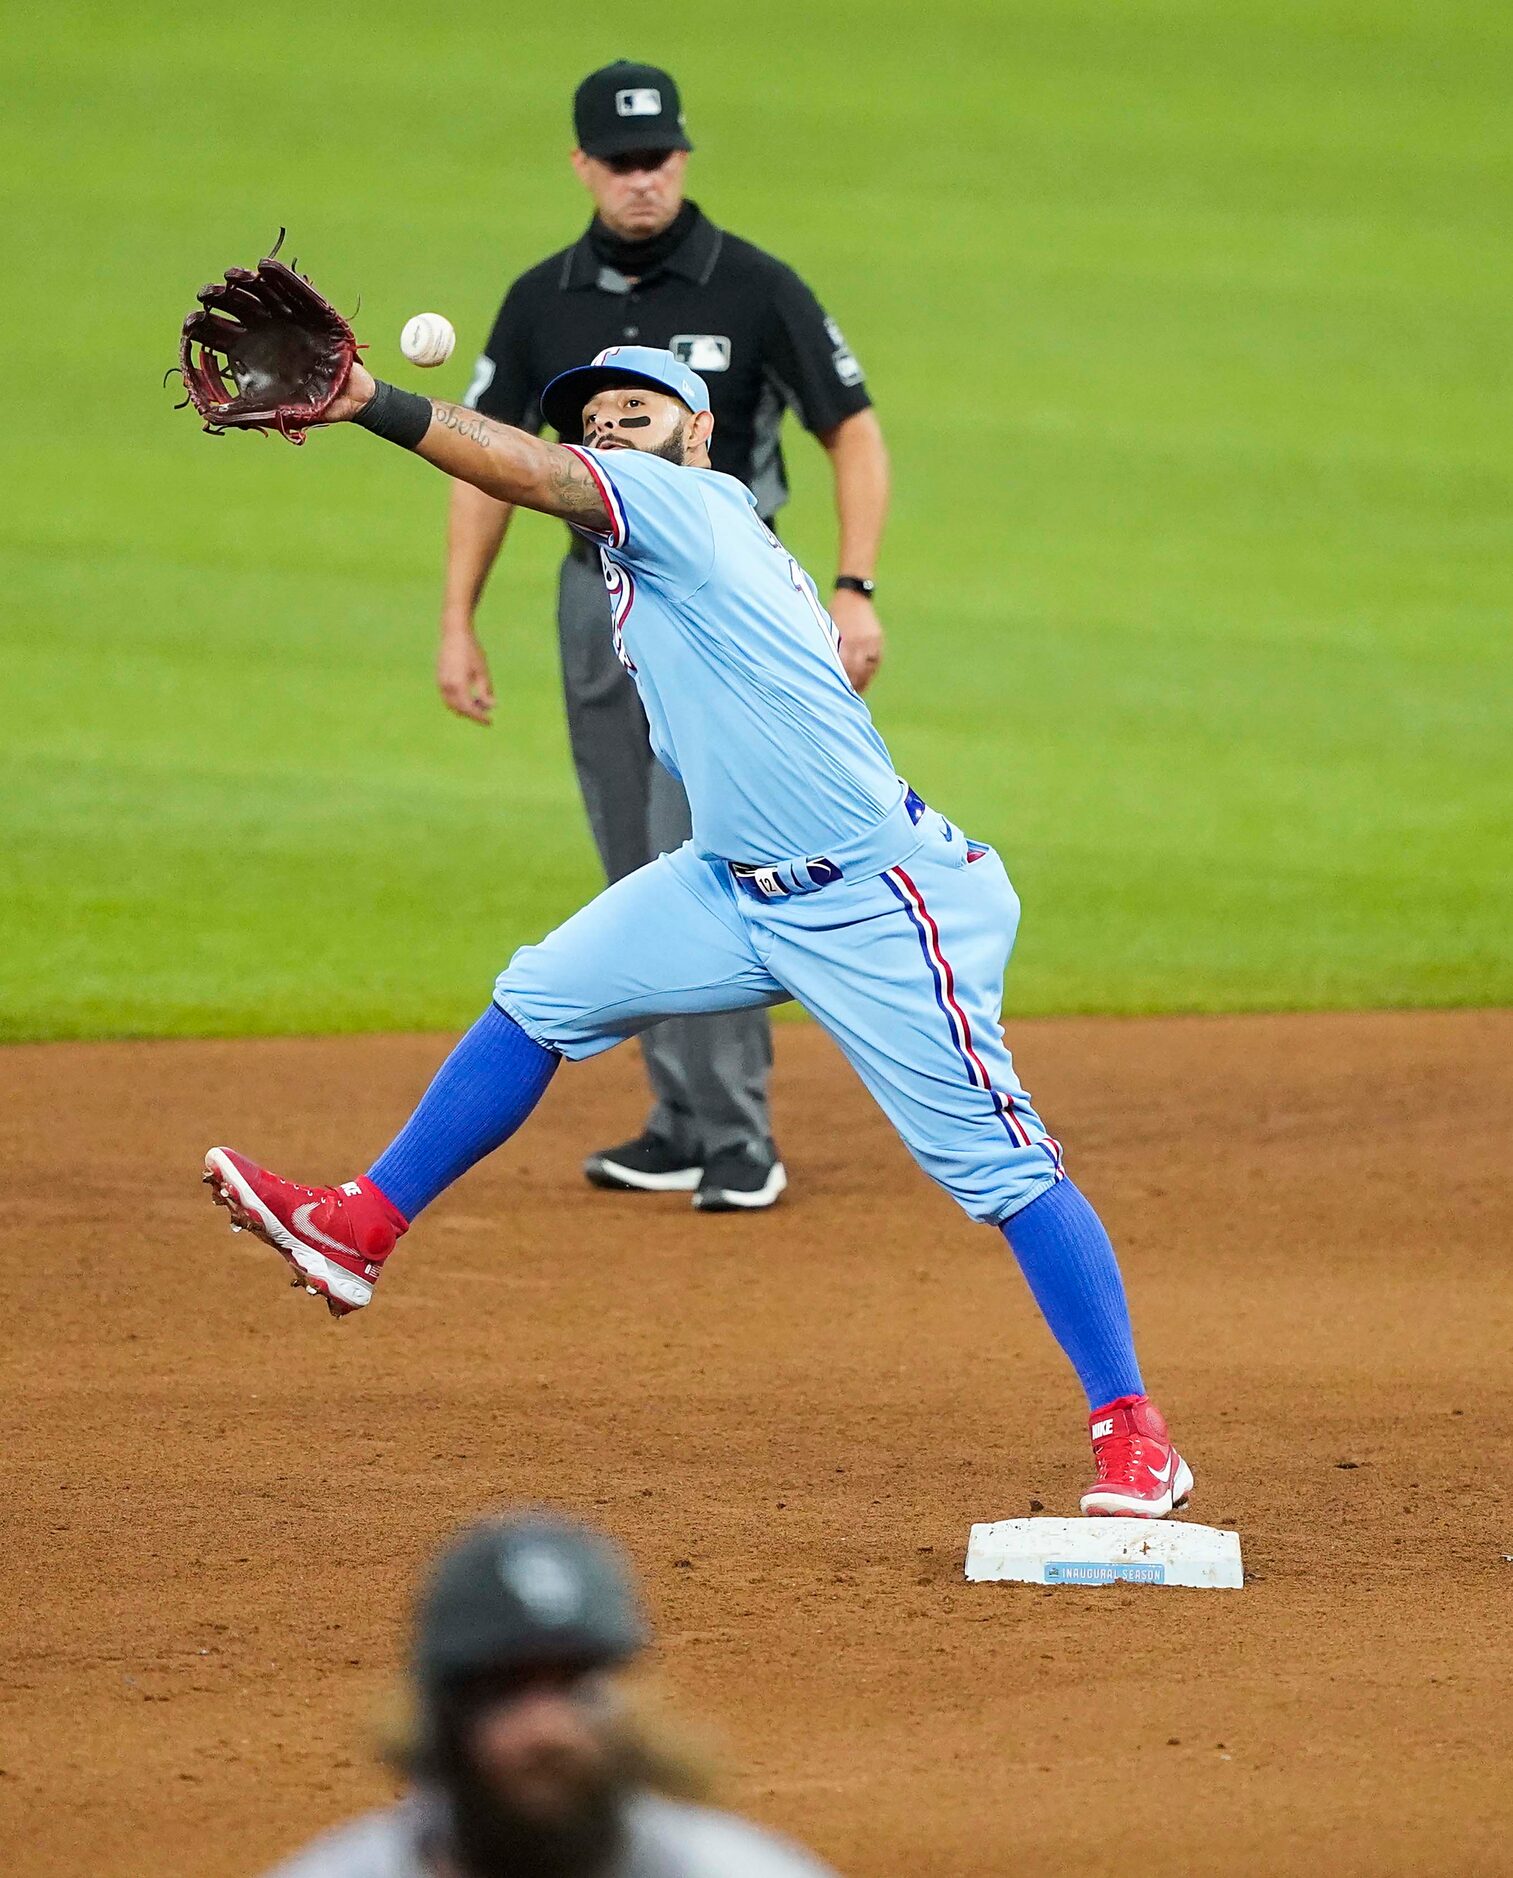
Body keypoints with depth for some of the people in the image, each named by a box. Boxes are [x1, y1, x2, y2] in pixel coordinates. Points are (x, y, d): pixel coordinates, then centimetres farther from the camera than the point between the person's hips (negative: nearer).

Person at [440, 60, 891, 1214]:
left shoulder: (754, 290, -10)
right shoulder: (543, 302, 3)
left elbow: (855, 434, -7)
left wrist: (856, 589, -18)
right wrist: (458, 622, 5)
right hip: (596, 598, 5)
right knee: (638, 886, 10)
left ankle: (738, 1143, -10)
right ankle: (683, 1127, 19)